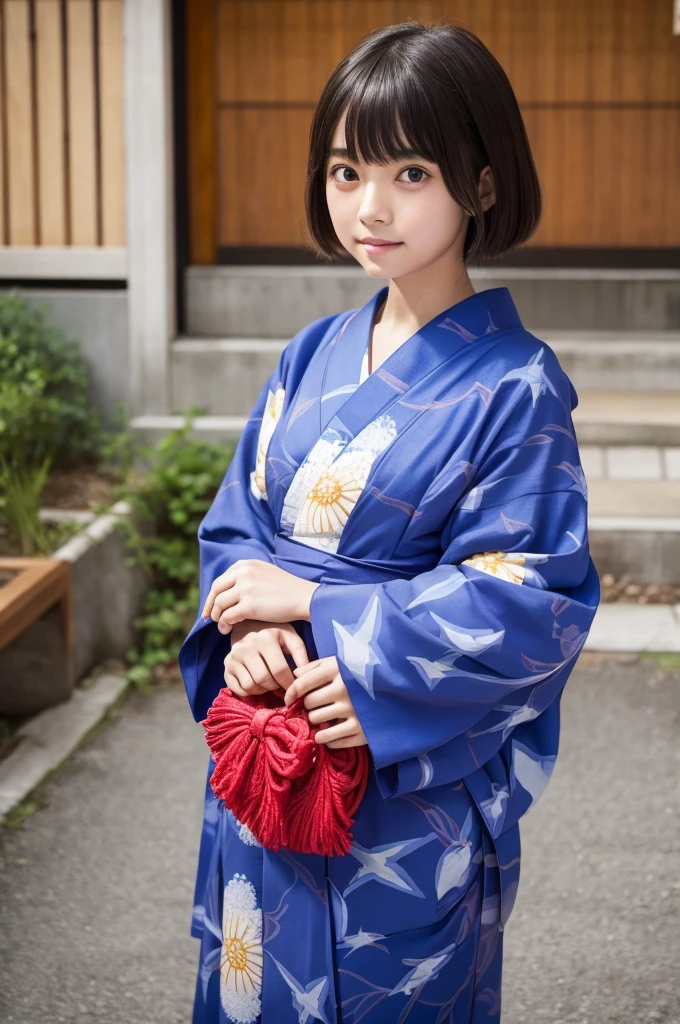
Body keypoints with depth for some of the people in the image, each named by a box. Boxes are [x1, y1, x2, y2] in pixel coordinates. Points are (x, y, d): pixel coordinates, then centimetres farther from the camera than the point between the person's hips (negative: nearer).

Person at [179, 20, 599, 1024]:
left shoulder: (514, 390, -14)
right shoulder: (312, 357, 5)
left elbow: (527, 602, -19)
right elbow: (235, 526, 8)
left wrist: (310, 600, -18)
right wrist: (248, 630, -14)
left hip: (413, 783, -5)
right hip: (265, 764, 6)